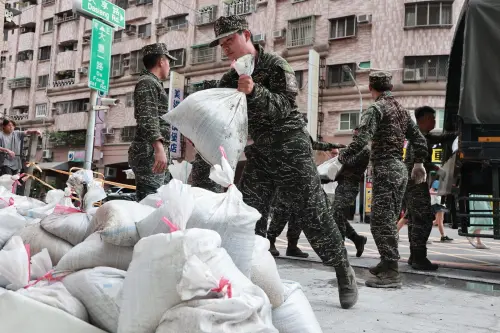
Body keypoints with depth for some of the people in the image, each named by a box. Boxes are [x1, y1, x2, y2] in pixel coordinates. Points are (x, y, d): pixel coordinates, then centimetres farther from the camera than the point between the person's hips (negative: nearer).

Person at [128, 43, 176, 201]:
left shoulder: (153, 83, 27)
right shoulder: (147, 82, -5)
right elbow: (147, 118, -19)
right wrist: (159, 148, -29)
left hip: (154, 153, 10)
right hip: (149, 153, -10)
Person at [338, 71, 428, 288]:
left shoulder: (376, 109, -8)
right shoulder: (401, 110, 17)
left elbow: (361, 139, -20)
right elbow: (419, 139, 19)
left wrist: (343, 157, -8)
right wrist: (419, 163, 29)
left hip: (385, 169, -9)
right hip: (399, 169, 9)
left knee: (381, 221, -7)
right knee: (388, 220, 16)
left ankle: (391, 273, -7)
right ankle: (387, 264, 24)